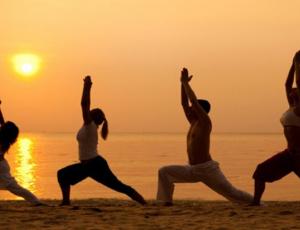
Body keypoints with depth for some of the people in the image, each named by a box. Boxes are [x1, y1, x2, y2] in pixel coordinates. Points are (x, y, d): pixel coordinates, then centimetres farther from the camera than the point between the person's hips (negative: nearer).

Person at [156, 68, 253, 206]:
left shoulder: (205, 122, -10)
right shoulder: (194, 122, 12)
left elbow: (194, 101, -19)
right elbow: (184, 103, 15)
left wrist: (186, 82, -11)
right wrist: (183, 83, 9)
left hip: (207, 169, -8)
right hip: (192, 170, 8)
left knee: (231, 193, -6)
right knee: (164, 172, 1)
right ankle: (166, 201, -1)